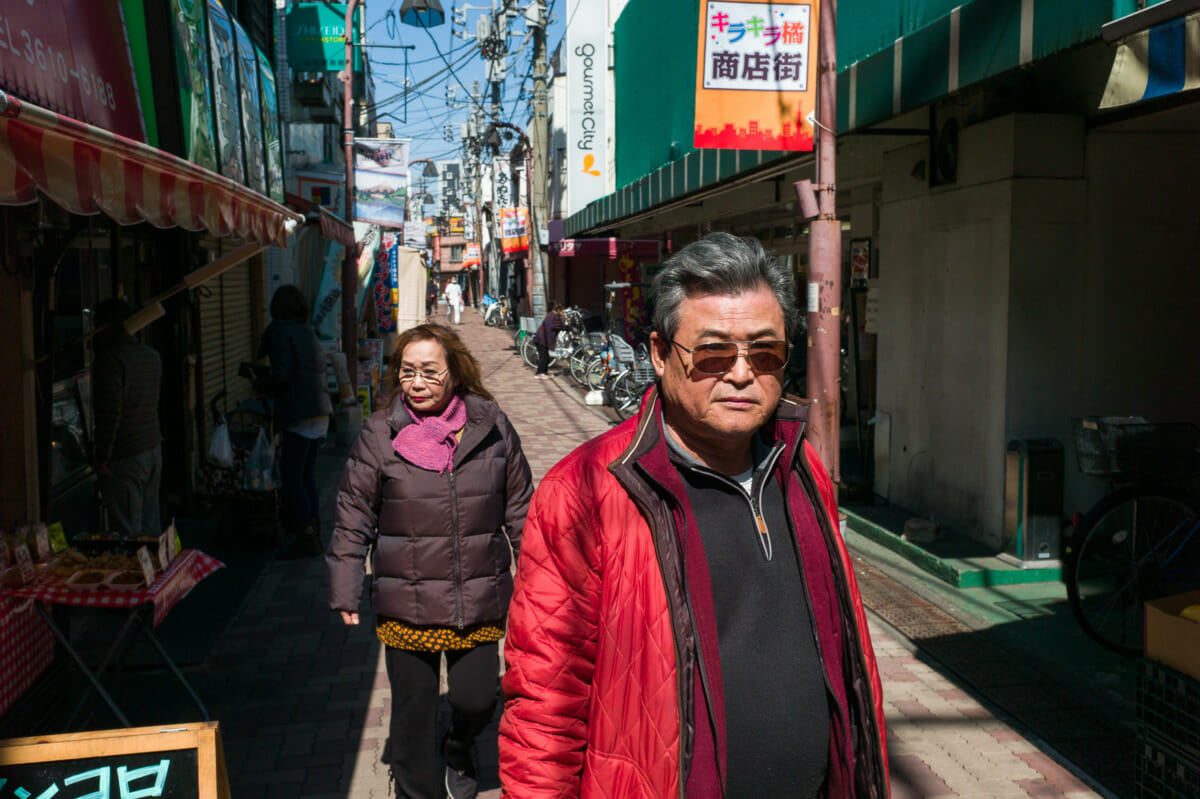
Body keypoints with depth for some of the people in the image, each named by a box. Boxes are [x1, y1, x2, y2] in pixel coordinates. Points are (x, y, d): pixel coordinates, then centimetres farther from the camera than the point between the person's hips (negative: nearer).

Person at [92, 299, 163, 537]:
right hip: (153, 447, 8)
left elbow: (110, 412, -19)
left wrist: (102, 456, -13)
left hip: (124, 456, -8)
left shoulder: (110, 359, -15)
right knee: (150, 524, 14)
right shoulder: (152, 355, 10)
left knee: (127, 531, -3)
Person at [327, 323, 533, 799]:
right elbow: (353, 518, 0)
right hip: (406, 606, 0)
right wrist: (346, 593, -1)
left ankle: (459, 751, 39)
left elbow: (519, 510, 7)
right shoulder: (380, 435, -5)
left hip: (479, 602, 1)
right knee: (412, 712, 10)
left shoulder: (491, 428, -2)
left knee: (477, 700, 3)